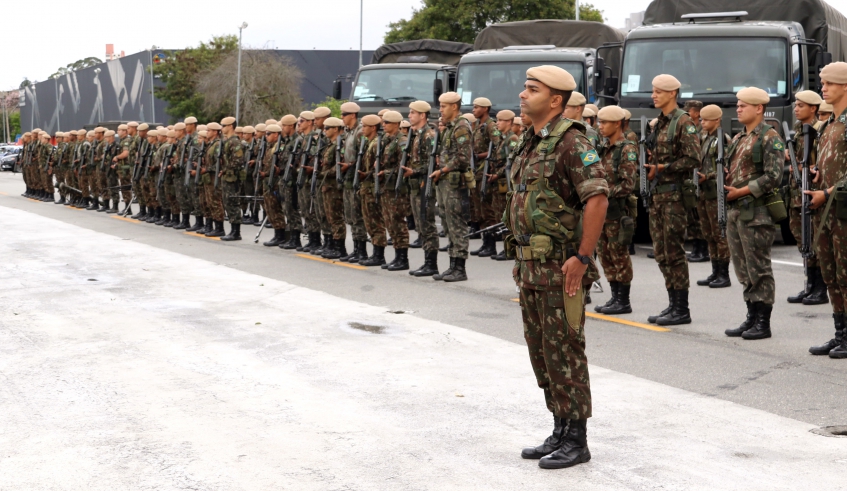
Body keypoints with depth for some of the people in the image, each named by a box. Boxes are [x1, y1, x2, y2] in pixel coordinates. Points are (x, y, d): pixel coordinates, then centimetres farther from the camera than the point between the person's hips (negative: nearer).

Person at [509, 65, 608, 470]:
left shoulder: (570, 141, -14)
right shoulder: (529, 143, 14)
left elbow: (598, 198, -22)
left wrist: (582, 257, -23)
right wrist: (521, 257, 17)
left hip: (560, 266, -9)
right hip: (530, 264, 10)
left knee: (564, 351, -4)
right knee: (541, 350, 14)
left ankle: (577, 441, 5)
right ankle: (560, 432, 24)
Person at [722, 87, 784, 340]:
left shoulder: (770, 138, -8)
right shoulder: (738, 139, 18)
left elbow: (773, 176, -16)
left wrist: (741, 192, -16)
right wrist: (725, 186, 1)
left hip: (756, 212, -9)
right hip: (734, 211, 9)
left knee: (759, 268, -4)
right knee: (742, 268, 11)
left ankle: (763, 323, 1)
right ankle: (752, 317, 19)